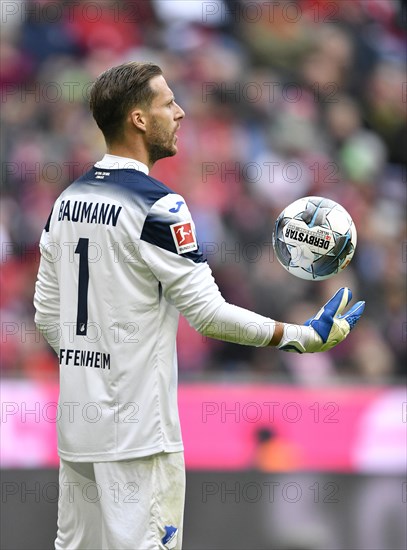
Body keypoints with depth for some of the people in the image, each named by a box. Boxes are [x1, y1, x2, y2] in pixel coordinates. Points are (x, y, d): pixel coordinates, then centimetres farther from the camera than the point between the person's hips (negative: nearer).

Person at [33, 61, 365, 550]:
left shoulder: (66, 201, 9)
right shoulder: (157, 207, -14)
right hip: (137, 431, -8)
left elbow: (46, 315, 14)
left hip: (75, 421, 8)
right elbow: (208, 313, -14)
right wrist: (306, 336, -6)